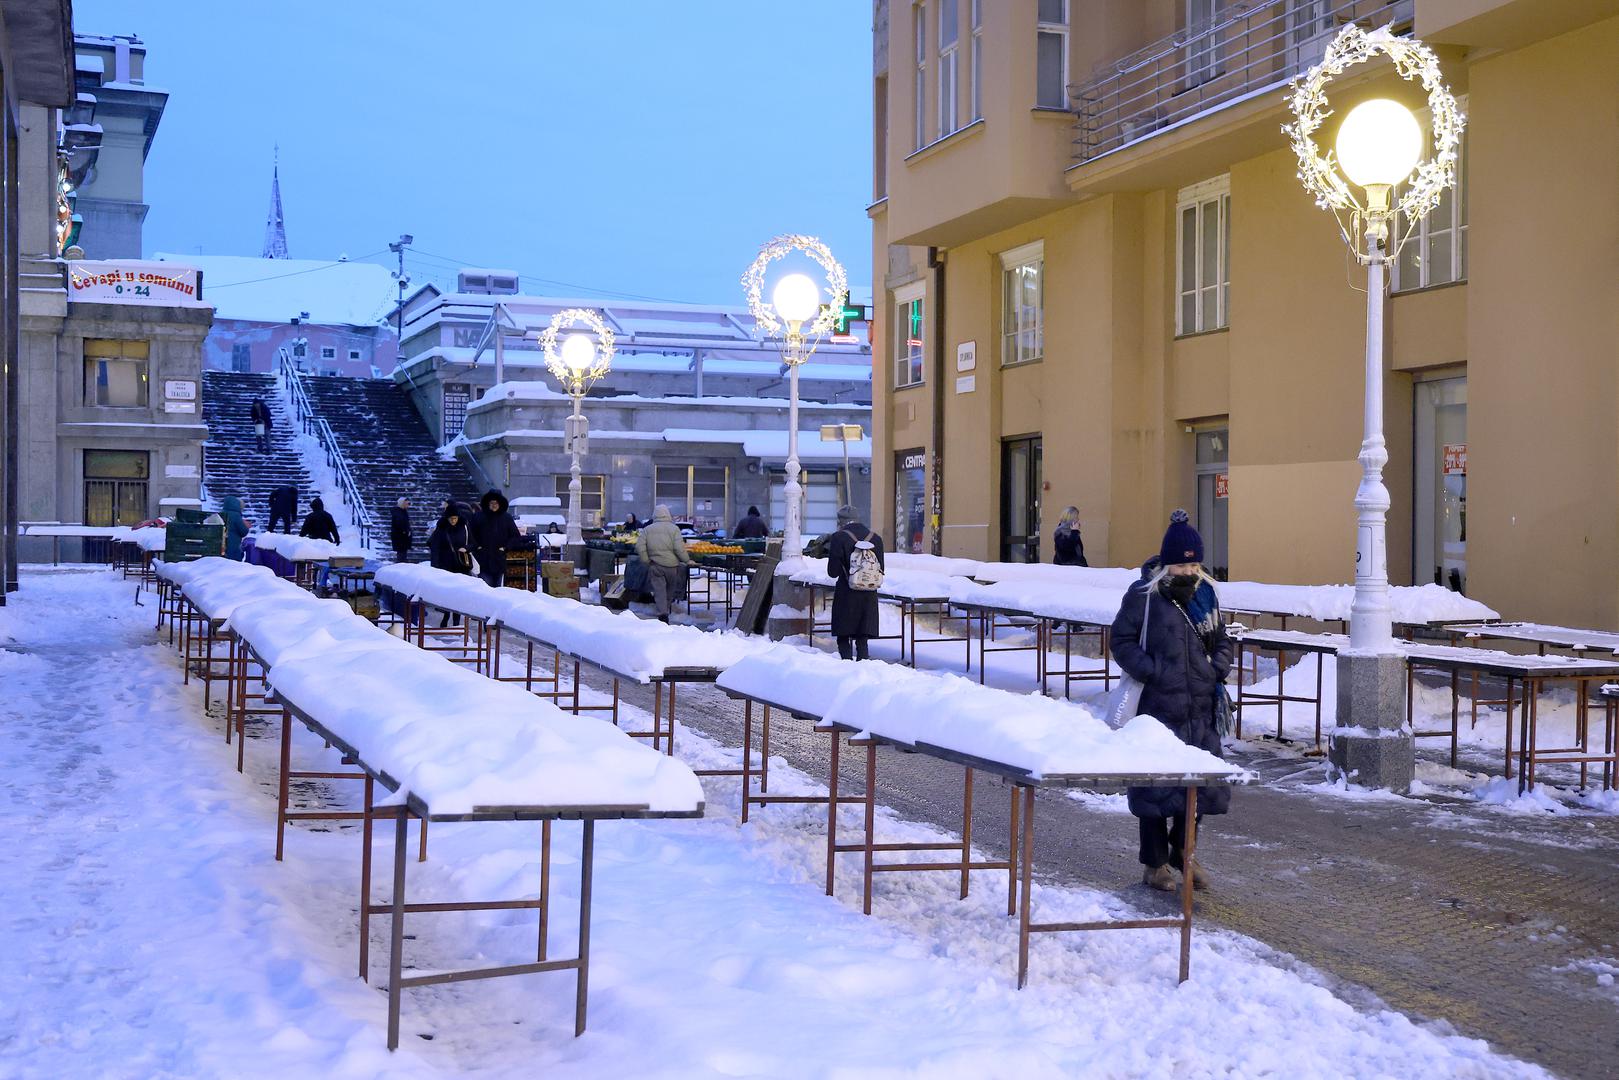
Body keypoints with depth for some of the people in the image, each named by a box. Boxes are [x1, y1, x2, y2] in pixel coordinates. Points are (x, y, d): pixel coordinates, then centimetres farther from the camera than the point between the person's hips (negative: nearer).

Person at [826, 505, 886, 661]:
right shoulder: (876, 539, 5)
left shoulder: (838, 538, -8)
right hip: (869, 596, 4)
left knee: (844, 639, 4)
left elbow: (833, 572, -8)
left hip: (846, 595, -4)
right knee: (863, 641, 10)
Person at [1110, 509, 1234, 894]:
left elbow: (1221, 640, 21)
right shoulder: (1144, 594, -7)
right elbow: (1122, 641, -5)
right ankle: (1155, 862, 15)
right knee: (1156, 783, 1)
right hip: (1158, 708, -5)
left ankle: (1184, 854, 28)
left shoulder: (1206, 593, 9)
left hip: (1201, 709, 5)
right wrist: (1154, 672, -15)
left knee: (1201, 782, 10)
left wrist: (1218, 670, 2)